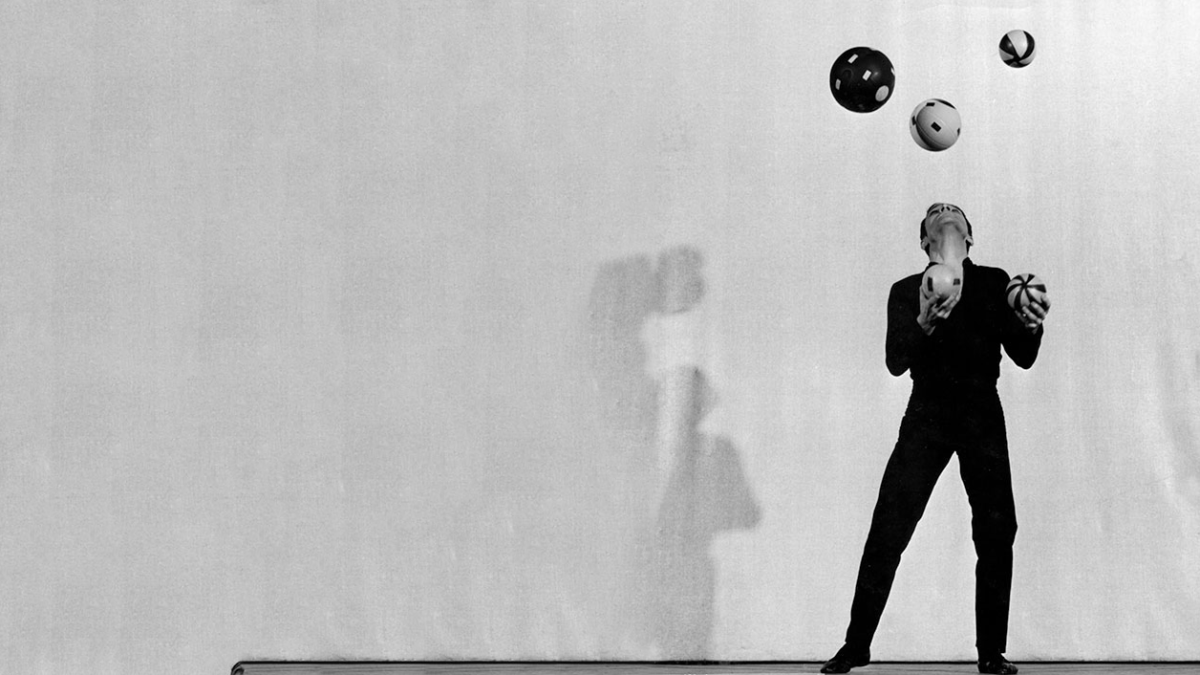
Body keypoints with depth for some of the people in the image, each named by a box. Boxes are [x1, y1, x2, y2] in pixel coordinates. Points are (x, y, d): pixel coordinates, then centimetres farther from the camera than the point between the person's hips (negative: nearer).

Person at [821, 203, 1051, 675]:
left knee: (996, 532, -4)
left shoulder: (995, 283, 8)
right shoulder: (906, 291, 6)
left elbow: (1022, 357, 4)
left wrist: (1031, 326, -18)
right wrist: (923, 325, -25)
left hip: (982, 415, 1)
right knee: (887, 531, -7)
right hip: (926, 415, -1)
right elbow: (896, 362, -6)